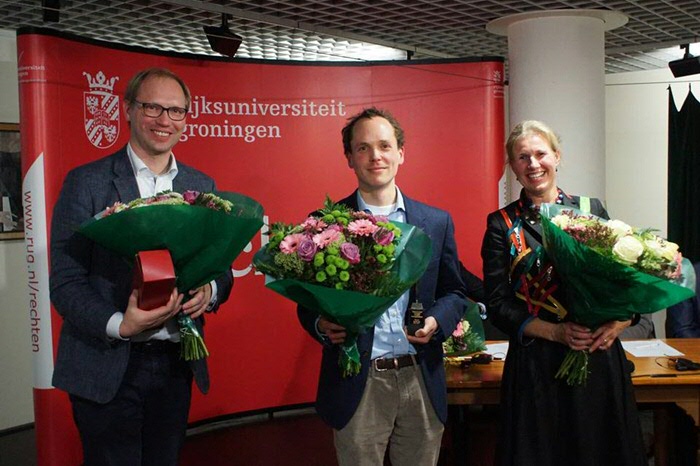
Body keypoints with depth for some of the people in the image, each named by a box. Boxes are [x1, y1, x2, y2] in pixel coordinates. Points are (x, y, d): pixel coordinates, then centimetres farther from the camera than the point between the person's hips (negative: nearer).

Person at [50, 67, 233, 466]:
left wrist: (210, 291, -12)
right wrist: (119, 325, -25)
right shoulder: (86, 182, -5)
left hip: (177, 363, 4)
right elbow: (65, 282, -8)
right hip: (106, 369, -4)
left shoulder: (202, 186, 7)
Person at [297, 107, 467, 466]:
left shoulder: (437, 221, 5)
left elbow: (454, 292, 10)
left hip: (422, 381, 2)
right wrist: (321, 325, -17)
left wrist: (436, 320, -10)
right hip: (356, 384, -2)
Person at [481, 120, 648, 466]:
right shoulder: (501, 225, 1)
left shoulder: (592, 210, 7)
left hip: (600, 358, 2)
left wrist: (618, 322, -12)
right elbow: (497, 304, -3)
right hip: (535, 365, -2)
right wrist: (556, 332, -15)